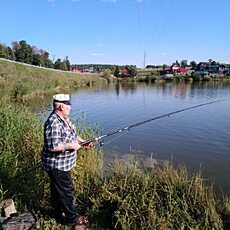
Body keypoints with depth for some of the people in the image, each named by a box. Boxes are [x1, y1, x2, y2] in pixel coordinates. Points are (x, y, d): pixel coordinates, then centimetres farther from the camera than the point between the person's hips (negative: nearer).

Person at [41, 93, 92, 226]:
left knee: (57, 189, 25)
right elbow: (52, 147, -32)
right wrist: (71, 146, -23)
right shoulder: (53, 123, -28)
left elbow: (71, 134, 17)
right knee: (66, 191, 4)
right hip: (57, 165, -10)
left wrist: (82, 141, 3)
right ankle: (72, 218, 22)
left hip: (63, 164, 10)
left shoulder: (64, 118, 4)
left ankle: (59, 212, 43)